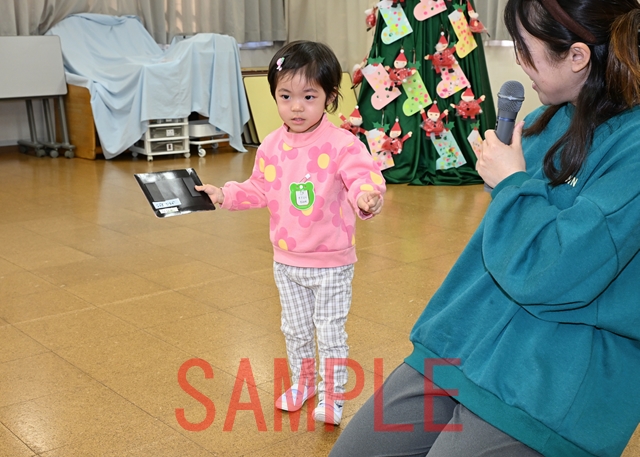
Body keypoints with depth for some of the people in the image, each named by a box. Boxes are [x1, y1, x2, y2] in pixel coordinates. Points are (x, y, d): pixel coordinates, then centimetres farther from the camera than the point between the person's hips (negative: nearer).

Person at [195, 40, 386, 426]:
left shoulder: (342, 144, -19)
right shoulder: (271, 147, -2)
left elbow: (365, 176, -28)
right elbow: (259, 191, 9)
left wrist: (367, 195, -50)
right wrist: (226, 195, -1)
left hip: (333, 264, -5)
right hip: (287, 262, 5)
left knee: (330, 332, 7)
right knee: (295, 329, 20)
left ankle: (332, 395, 26)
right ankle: (303, 382, 42)